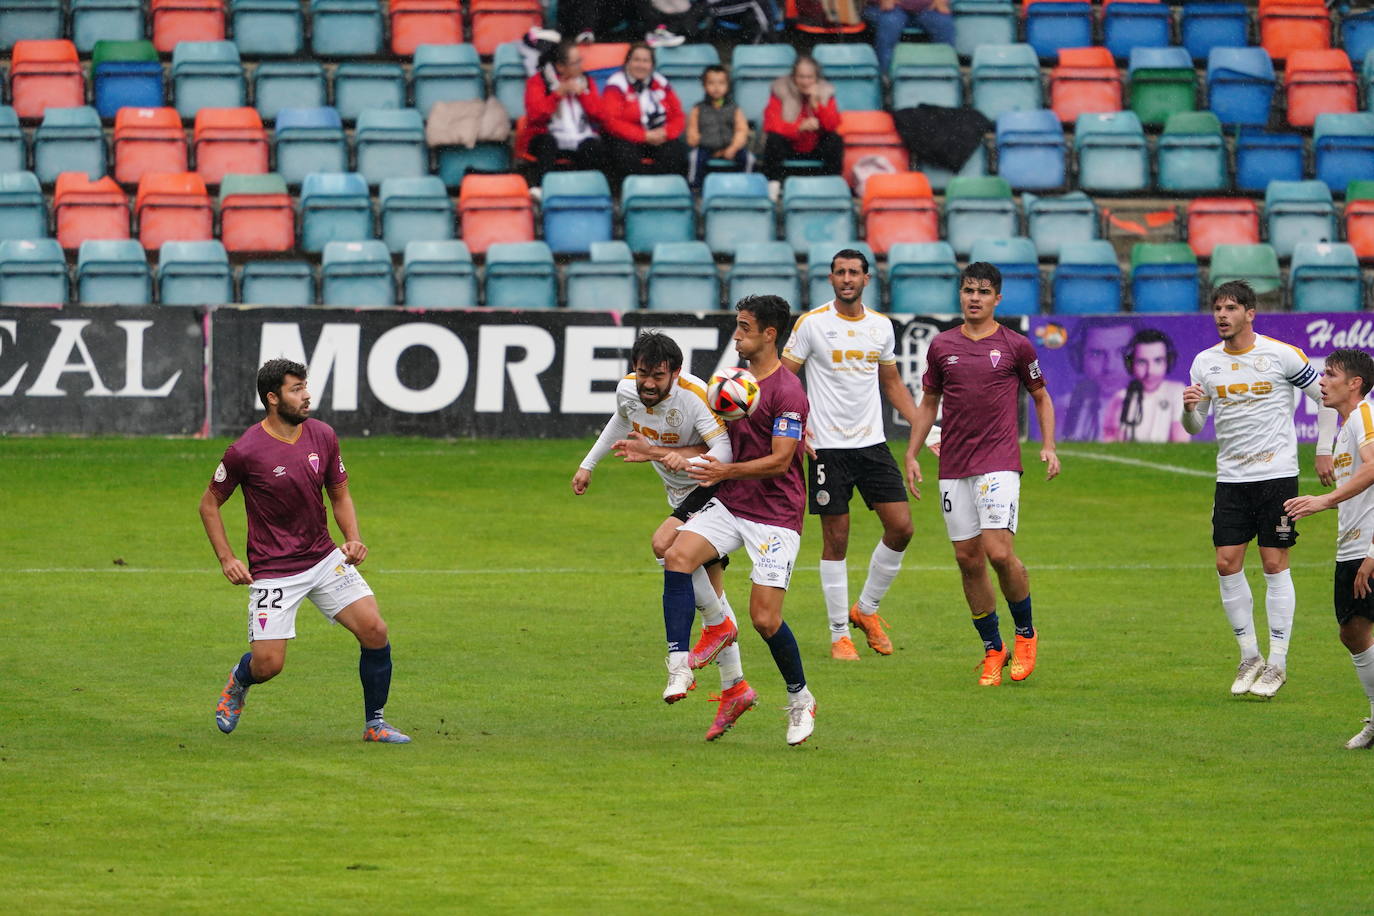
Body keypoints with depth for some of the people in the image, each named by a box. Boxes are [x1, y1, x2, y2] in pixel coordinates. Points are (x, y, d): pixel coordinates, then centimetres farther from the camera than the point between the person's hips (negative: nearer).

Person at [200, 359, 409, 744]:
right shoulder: (245, 451, -15)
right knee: (268, 664, -9)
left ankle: (374, 723, 6)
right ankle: (238, 683, 30)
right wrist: (226, 559, -8)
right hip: (273, 572, -4)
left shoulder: (322, 436, -1)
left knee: (374, 630, -11)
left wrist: (353, 539, -4)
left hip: (324, 558, 4)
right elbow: (209, 502, -1)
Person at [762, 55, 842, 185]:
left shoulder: (826, 91, -4)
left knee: (835, 140, -25)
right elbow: (770, 124, -21)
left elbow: (833, 125, -13)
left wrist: (816, 104, -27)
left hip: (815, 149, 2)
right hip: (789, 147, -2)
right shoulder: (780, 90, -10)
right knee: (774, 139, -32)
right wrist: (800, 127, -35)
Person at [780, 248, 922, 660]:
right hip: (828, 446, -4)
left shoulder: (881, 326, 8)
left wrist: (922, 426, 9)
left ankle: (866, 609, 16)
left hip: (873, 442, 4)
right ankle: (839, 635, 8)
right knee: (835, 540, -2)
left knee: (900, 526, -4)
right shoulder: (812, 324, -5)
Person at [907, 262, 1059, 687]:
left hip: (999, 464, -3)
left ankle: (1026, 634, 7)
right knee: (969, 560, 3)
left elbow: (1041, 397, 13)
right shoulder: (942, 346, 9)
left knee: (999, 552, -16)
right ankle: (993, 650, 15)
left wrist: (1048, 447, 1)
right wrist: (912, 454, 11)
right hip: (953, 469, 3)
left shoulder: (1015, 346, 2)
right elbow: (928, 403, 18)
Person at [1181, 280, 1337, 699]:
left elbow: (1326, 395, 3)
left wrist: (1324, 451, 0)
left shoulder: (1281, 354, -7)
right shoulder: (1206, 362, 5)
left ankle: (1277, 663, 3)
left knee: (1275, 564, -4)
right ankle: (1249, 656, 12)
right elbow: (1194, 427, 11)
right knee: (1227, 564, -2)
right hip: (1231, 477, 4)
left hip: (1277, 475, -4)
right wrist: (1189, 408, -12)